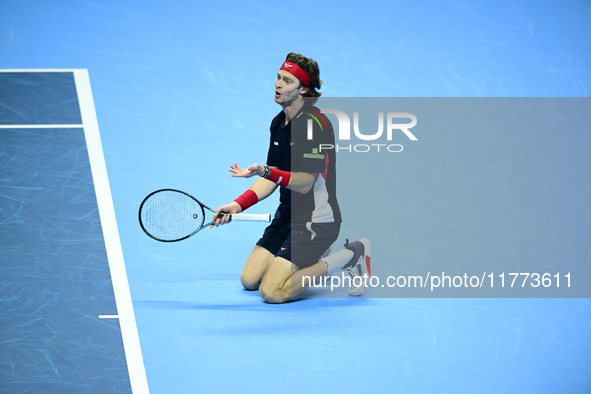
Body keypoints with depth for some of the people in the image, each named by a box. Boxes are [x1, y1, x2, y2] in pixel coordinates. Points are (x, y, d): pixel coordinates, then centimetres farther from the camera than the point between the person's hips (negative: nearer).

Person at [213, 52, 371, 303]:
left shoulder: (313, 124, -21)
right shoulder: (279, 122, 7)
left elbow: (304, 183, -24)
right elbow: (273, 177, 11)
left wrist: (265, 172, -38)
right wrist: (237, 205, 0)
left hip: (316, 220, -9)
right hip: (287, 215, 9)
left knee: (272, 293, -15)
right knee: (249, 280, 8)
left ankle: (350, 255, -2)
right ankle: (314, 259, 22)